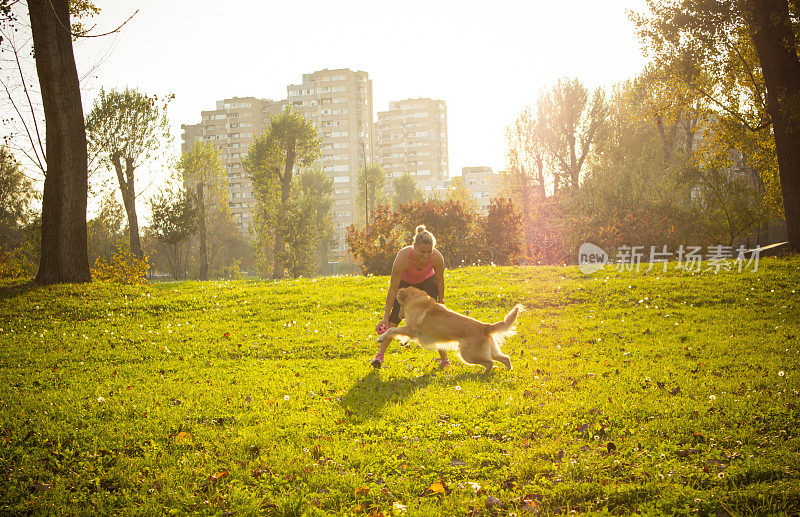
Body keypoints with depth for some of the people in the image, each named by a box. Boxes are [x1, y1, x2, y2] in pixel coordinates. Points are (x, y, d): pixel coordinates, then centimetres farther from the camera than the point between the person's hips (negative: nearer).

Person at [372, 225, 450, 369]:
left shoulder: (437, 258, -34)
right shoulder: (403, 257, -40)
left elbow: (440, 281, -12)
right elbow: (393, 290, -34)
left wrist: (440, 301, 1)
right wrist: (385, 318, -33)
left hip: (427, 283, 1)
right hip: (404, 283, -1)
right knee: (395, 317, -13)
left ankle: (444, 359, -1)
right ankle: (380, 355, -4)